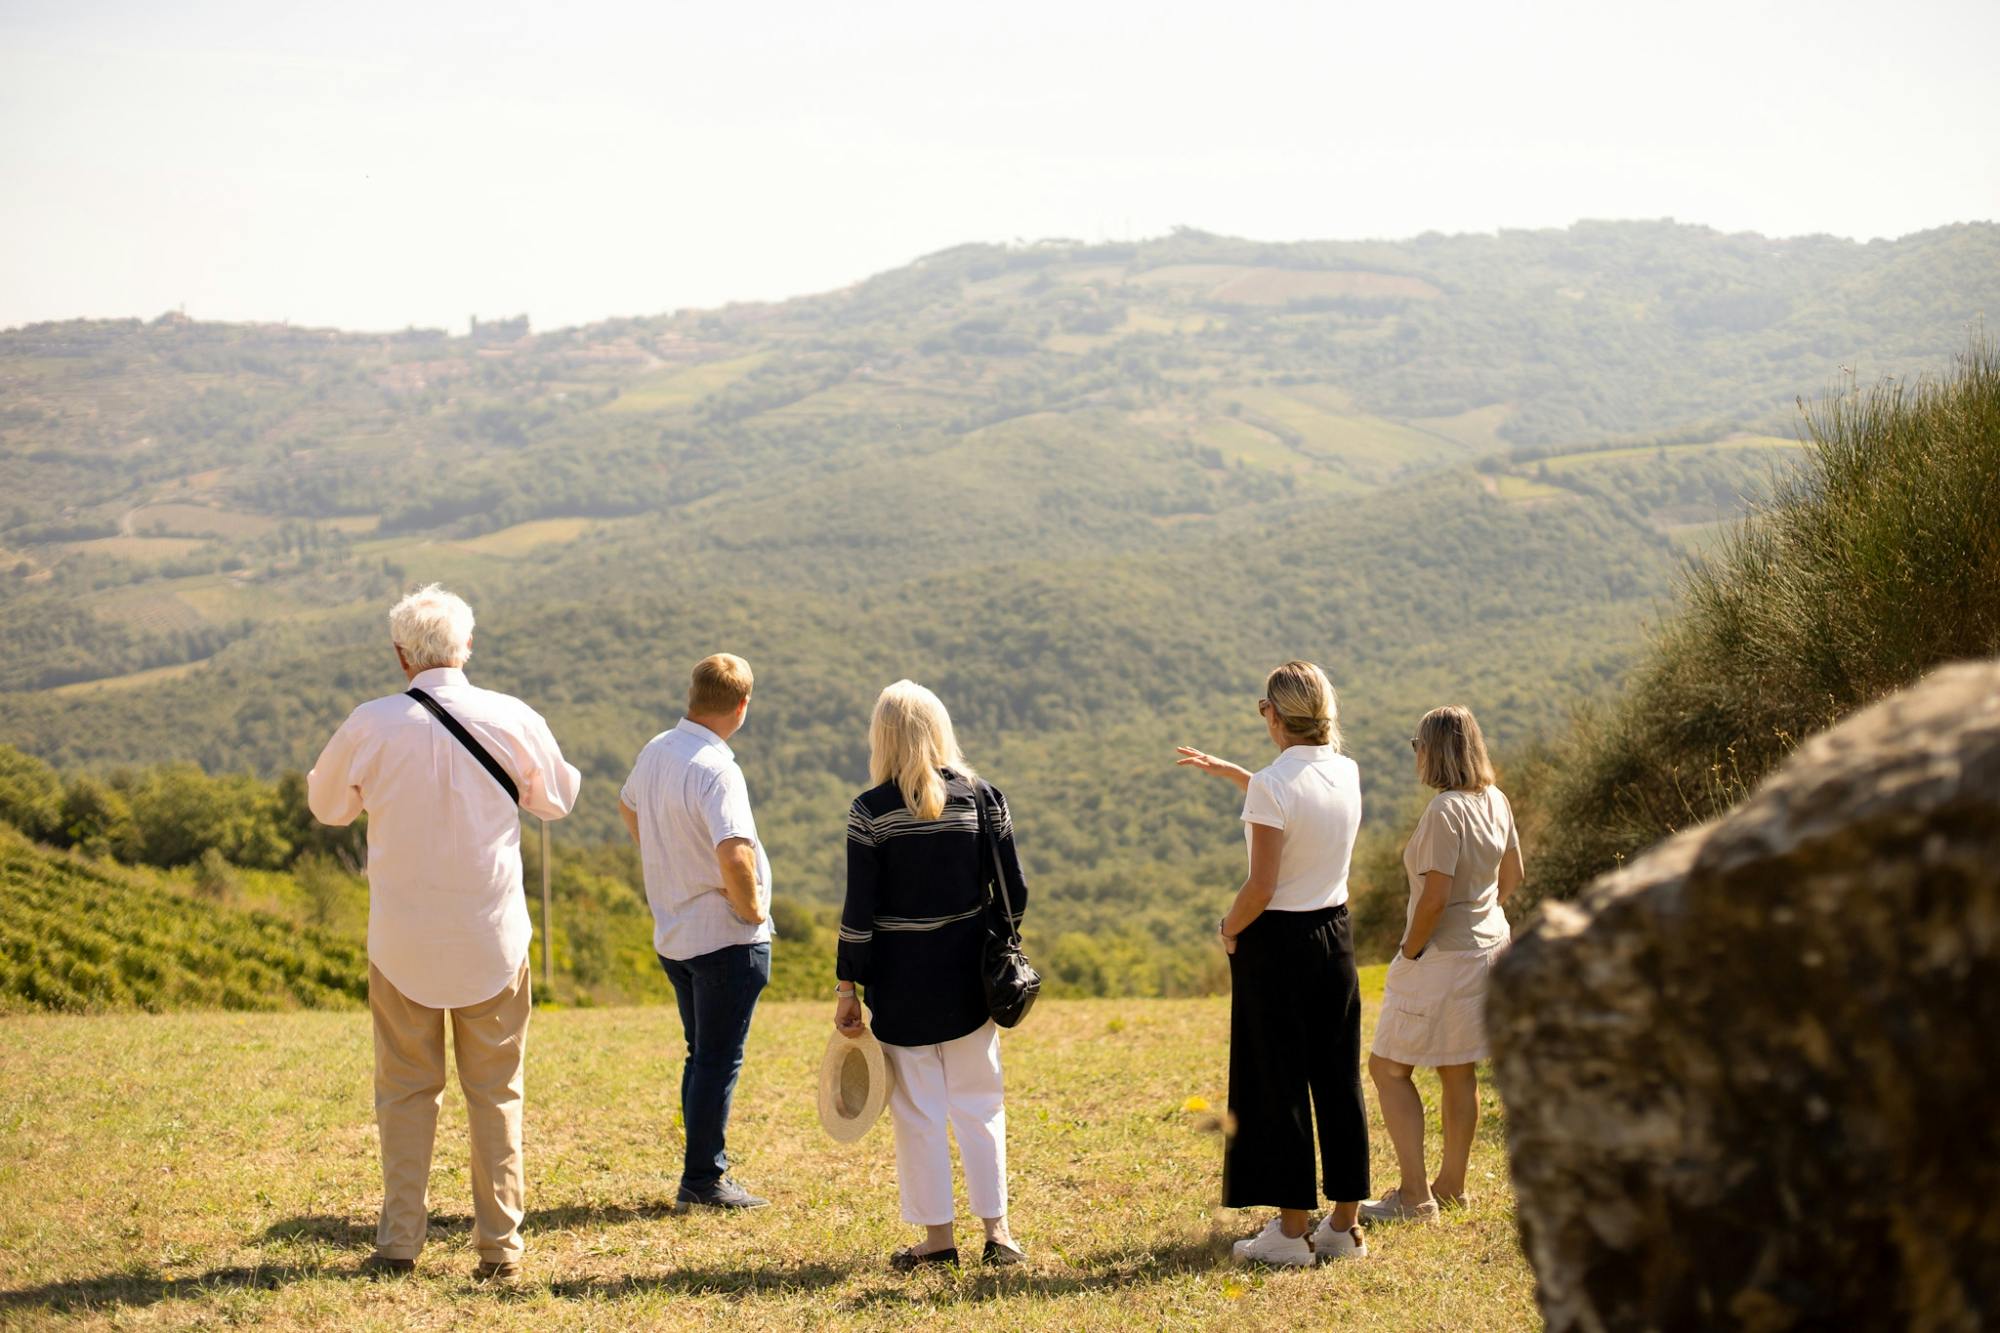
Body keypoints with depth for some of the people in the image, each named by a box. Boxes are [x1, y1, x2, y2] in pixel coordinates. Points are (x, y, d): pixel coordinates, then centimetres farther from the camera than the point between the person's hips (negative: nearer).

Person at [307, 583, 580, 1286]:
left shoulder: (371, 726, -10)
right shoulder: (510, 719, -8)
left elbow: (327, 804, 7)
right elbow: (557, 799, 9)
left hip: (402, 940, 0)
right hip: (492, 938, 0)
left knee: (405, 1091, 11)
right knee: (494, 1093, 9)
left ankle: (399, 1242, 12)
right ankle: (500, 1246, 11)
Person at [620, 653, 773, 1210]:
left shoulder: (656, 751, 5)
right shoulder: (715, 769, -22)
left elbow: (628, 807, 26)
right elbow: (734, 854, -33)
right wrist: (751, 909, -16)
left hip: (673, 933, 8)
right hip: (726, 936, -8)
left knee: (701, 1055, 17)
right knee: (719, 1060, 0)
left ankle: (702, 1172, 23)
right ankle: (704, 1180, 4)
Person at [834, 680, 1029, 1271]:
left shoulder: (872, 810, -10)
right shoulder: (983, 797, -1)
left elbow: (858, 910, -10)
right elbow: (1013, 893, 2)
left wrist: (847, 988, -3)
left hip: (901, 979, -3)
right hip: (968, 977, 3)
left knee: (917, 1110, 6)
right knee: (978, 1102, 12)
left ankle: (936, 1234, 10)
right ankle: (996, 1228, 9)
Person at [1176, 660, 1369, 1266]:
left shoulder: (1271, 784, -17)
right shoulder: (1347, 774, 4)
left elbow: (1261, 887, -19)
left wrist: (1229, 928, -2)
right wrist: (1225, 770, 31)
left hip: (1276, 943, -6)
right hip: (1336, 935, 7)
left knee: (1278, 1086, 2)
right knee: (1338, 1080, 10)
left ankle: (1292, 1232, 5)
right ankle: (1344, 1226, 15)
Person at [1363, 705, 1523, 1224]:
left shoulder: (1445, 811, -22)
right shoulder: (1495, 802, 4)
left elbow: (1436, 896, -25)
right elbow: (1513, 874, 15)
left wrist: (1409, 953, -14)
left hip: (1443, 954, -9)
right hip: (1489, 943, 9)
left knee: (1388, 1066, 0)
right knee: (1458, 1070, 17)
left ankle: (1415, 1196, -2)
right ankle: (1451, 1184, 26)